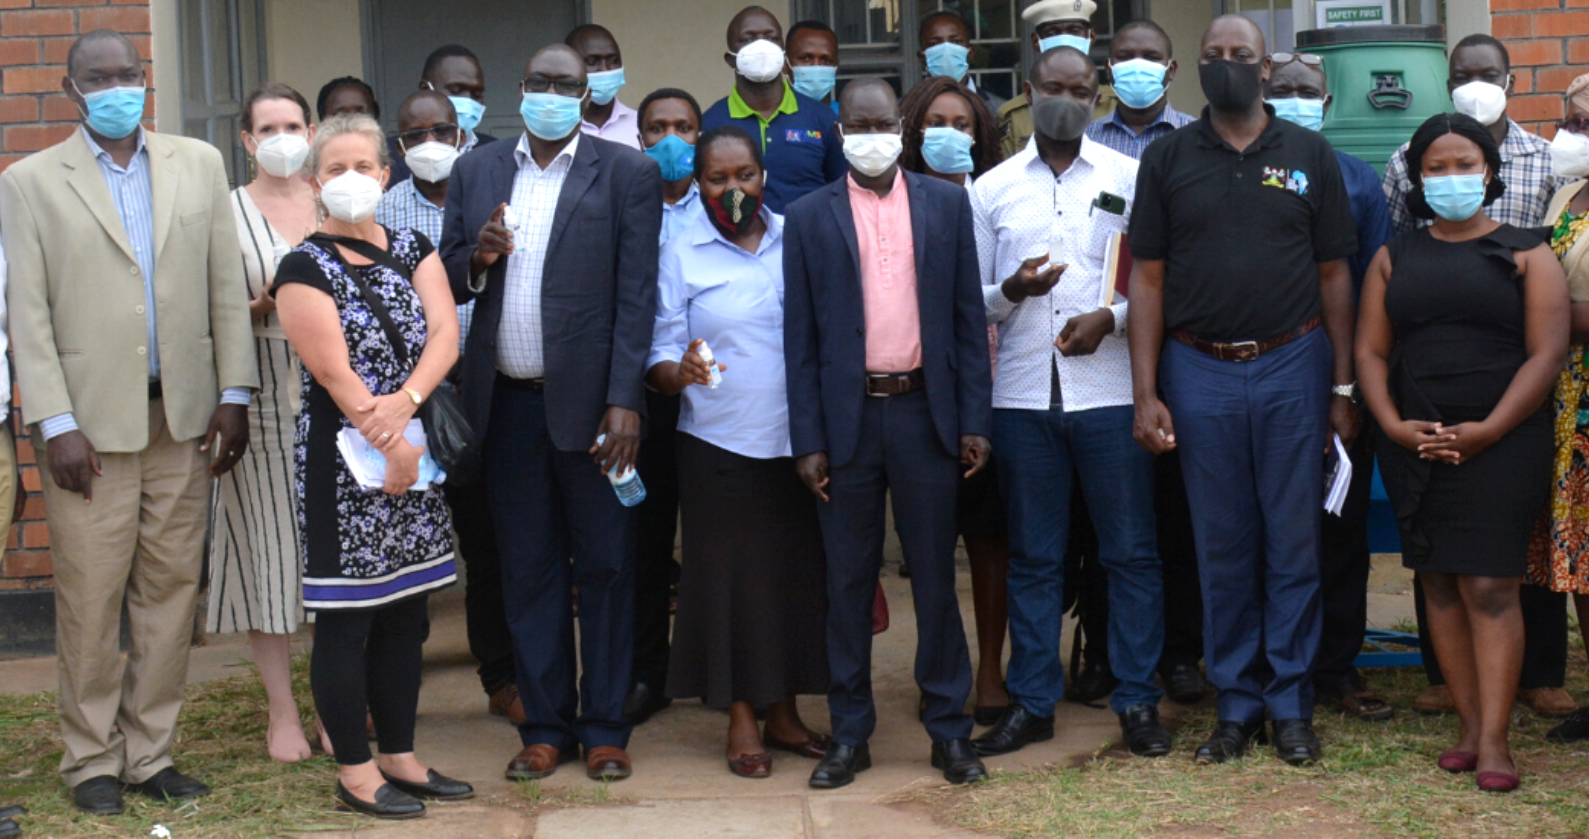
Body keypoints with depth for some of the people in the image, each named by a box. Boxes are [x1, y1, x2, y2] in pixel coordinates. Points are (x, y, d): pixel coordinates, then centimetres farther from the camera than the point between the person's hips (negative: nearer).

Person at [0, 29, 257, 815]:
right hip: (90, 422, -3)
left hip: (183, 417, 3)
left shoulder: (199, 164, 9)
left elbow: (227, 287, 8)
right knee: (90, 596, 1)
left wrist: (234, 394, 2)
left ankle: (151, 752, 18)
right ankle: (92, 758, 15)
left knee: (171, 587, 6)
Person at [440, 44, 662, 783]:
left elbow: (636, 296, -7)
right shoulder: (476, 171, 11)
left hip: (589, 401, -3)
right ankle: (545, 726, 19)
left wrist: (624, 401, -14)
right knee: (528, 570, 9)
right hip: (508, 403, 4)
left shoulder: (626, 173, -1)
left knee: (604, 568, 4)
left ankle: (604, 729, 14)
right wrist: (475, 258, -10)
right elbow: (447, 280, 13)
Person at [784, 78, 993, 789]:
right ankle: (849, 734, 16)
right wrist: (807, 439, -3)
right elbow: (800, 336, 3)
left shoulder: (946, 204, 7)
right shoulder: (809, 217, 5)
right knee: (848, 582, 6)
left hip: (925, 413, 0)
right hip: (847, 417, 0)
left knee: (935, 577, 6)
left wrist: (974, 421, 0)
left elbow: (968, 317, 6)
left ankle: (949, 730, 15)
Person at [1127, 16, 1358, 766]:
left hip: (1293, 366, 0)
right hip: (1200, 372, 0)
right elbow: (1147, 277, 2)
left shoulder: (1310, 155, 5)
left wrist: (1343, 387, 0)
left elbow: (1334, 274, 5)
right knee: (1222, 548, 8)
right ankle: (1236, 704, 19)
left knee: (1293, 543, 5)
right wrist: (1145, 394, -4)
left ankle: (1291, 705, 16)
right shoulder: (1167, 158, 5)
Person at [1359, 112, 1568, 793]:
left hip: (1500, 445, -3)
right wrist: (1394, 425, -7)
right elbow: (1371, 350, 9)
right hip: (1416, 447, 3)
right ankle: (1469, 725, 11)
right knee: (1439, 583, 4)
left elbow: (1546, 353, -4)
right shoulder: (1394, 258, 13)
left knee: (1490, 586, -9)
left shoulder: (1526, 254, 4)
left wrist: (1487, 431, -13)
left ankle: (1495, 739, -7)